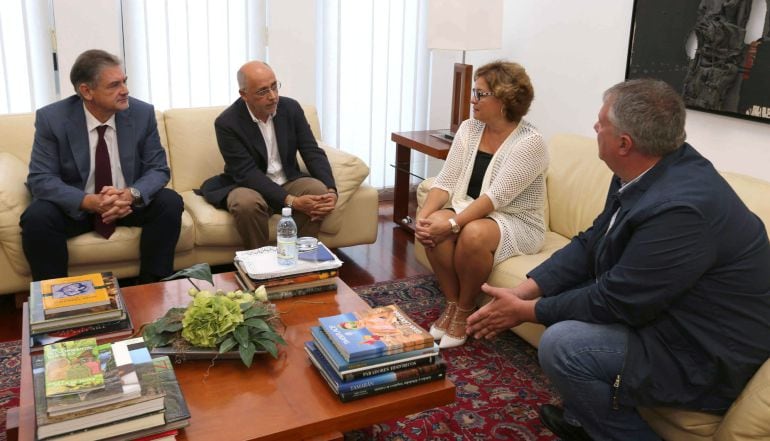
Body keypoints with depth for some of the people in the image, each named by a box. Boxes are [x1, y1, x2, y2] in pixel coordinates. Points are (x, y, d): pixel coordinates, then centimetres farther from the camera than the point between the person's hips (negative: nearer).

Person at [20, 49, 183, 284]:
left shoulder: (143, 113, -9)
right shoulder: (52, 118, -13)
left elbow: (158, 169, -7)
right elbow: (41, 179, -16)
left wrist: (132, 194, -30)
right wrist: (90, 201, -34)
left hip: (129, 202, 2)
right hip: (76, 207, -1)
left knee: (170, 203, -24)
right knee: (36, 217, -29)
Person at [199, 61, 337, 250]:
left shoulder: (291, 108, -4)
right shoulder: (227, 123, -16)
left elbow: (313, 152, -5)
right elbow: (247, 173, -22)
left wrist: (330, 190, -24)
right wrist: (291, 201, -32)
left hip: (288, 182, 4)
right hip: (249, 186, -3)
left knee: (318, 190, -26)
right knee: (247, 202, -36)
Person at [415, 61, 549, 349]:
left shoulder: (529, 142, -17)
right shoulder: (469, 129, 2)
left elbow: (496, 196, -25)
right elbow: (446, 181, -2)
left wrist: (453, 224, -33)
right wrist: (423, 215, -20)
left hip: (517, 223, -5)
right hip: (472, 212, 5)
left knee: (473, 234, -35)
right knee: (432, 228, -25)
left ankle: (464, 312, -10)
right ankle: (452, 304, -5)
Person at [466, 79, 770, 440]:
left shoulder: (679, 208, -32)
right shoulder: (649, 168, -4)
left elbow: (613, 302, -25)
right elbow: (590, 243, 2)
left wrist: (525, 311, -13)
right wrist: (524, 290, -7)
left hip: (708, 356, -10)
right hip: (665, 310, 10)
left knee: (561, 344, -23)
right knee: (561, 293, 12)